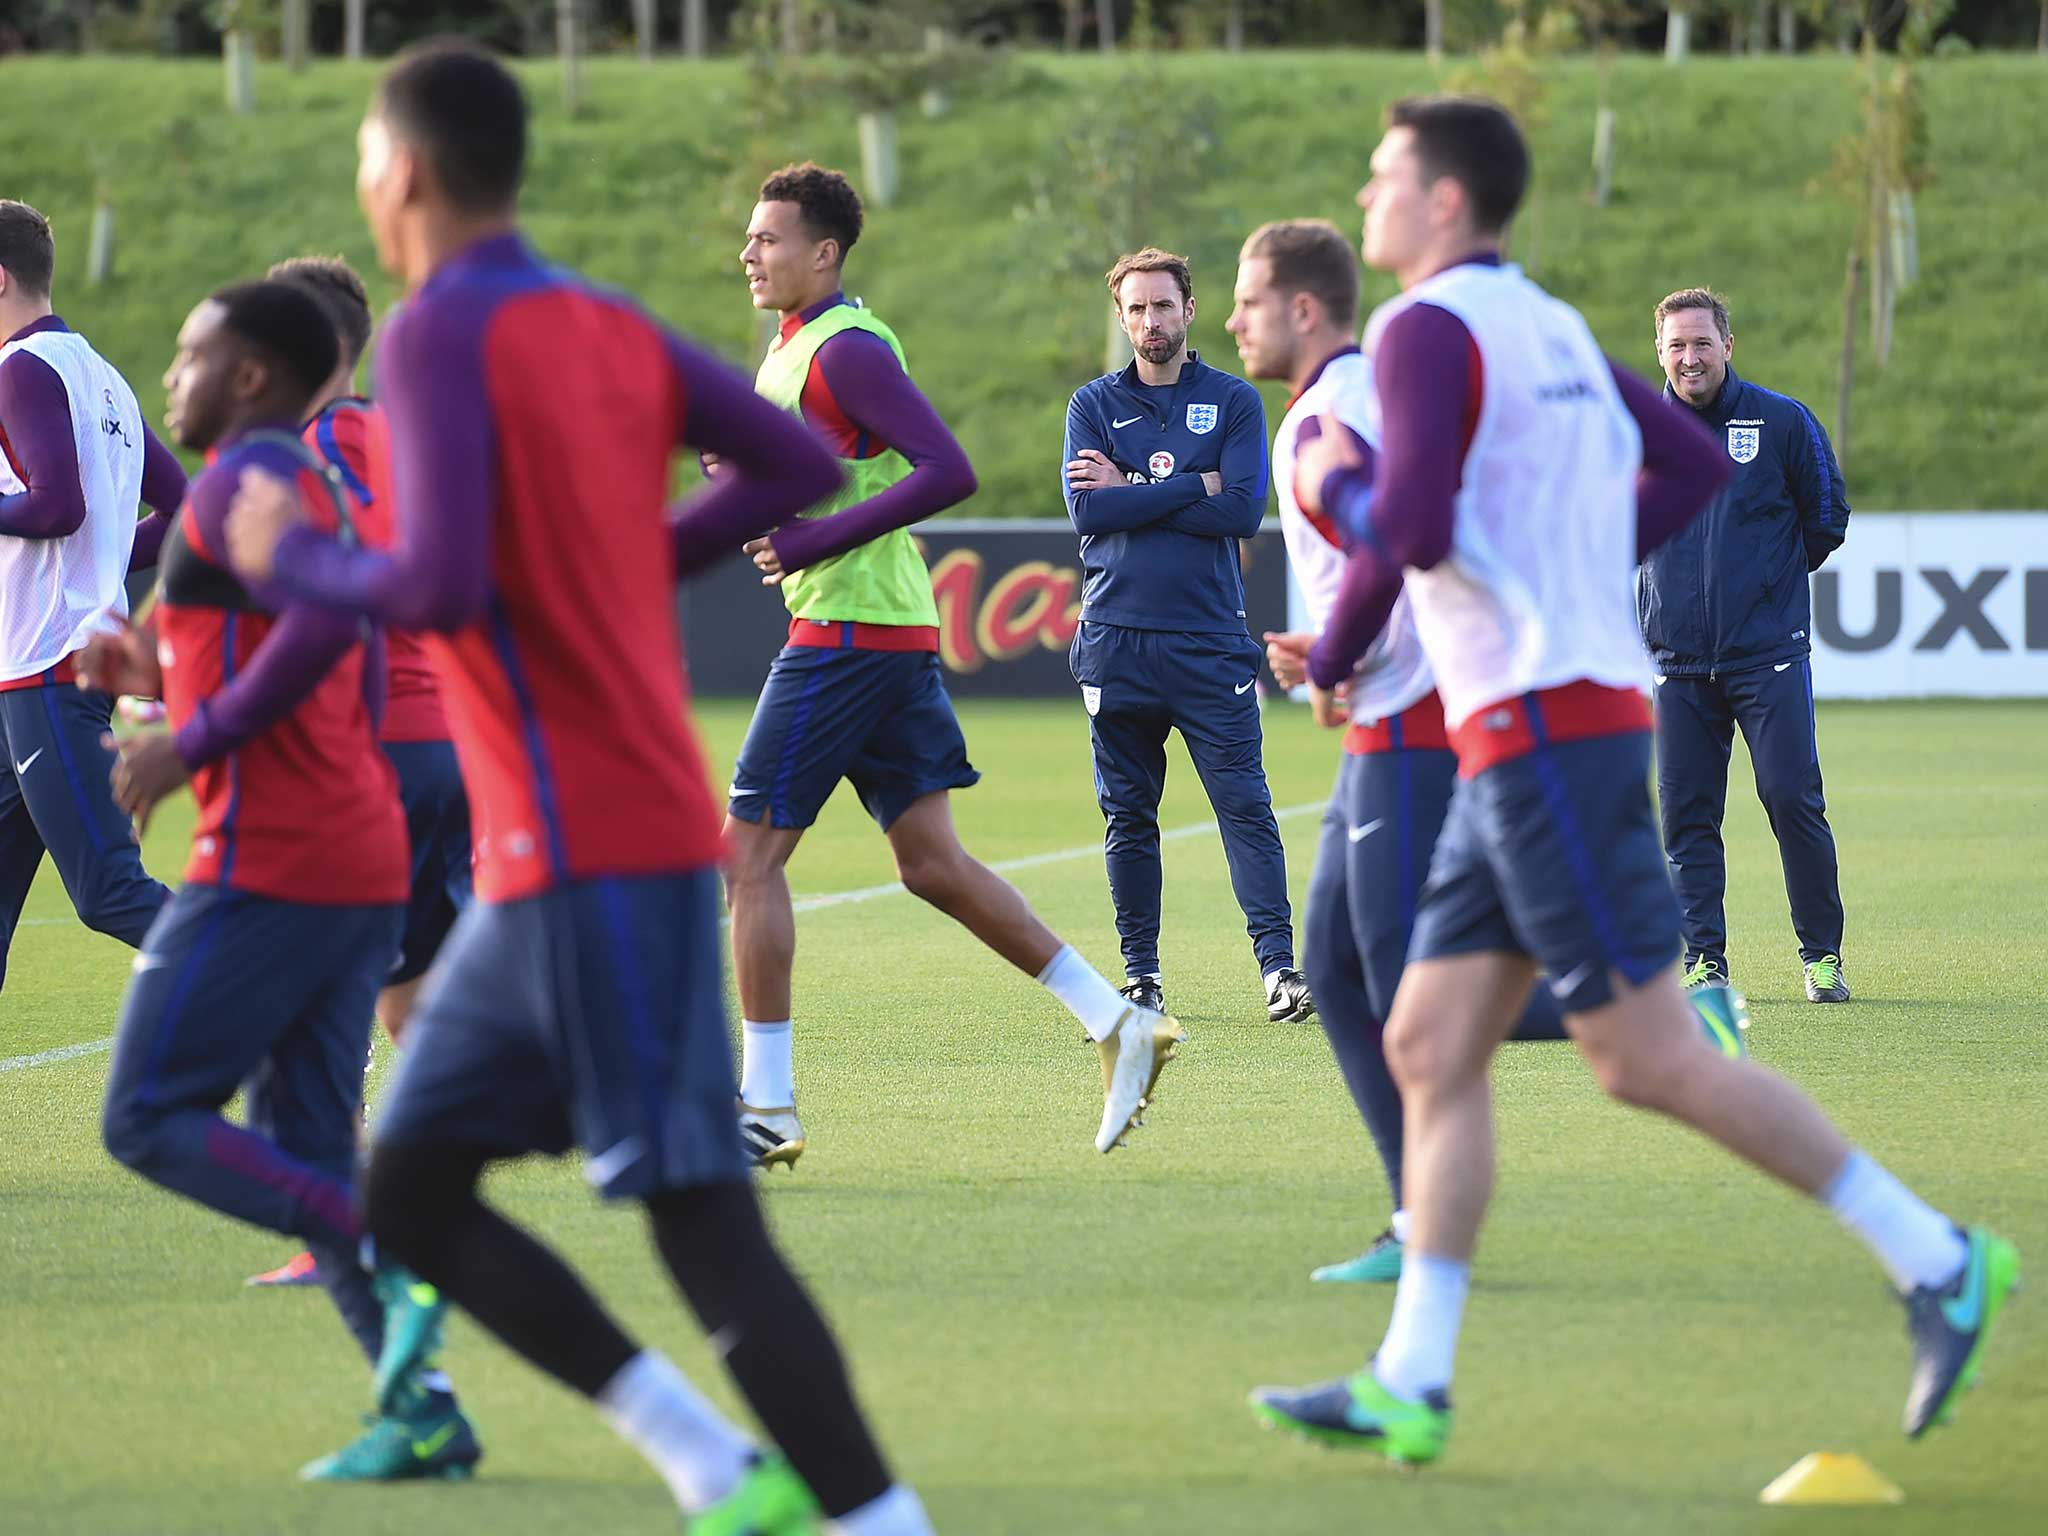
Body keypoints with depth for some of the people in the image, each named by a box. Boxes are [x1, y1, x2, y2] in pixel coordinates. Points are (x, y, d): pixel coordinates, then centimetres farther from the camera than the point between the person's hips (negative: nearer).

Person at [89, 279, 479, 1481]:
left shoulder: (247, 478, -9)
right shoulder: (325, 491, 21)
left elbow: (323, 625, -26)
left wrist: (192, 744, -18)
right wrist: (166, 679, 23)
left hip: (269, 865, -9)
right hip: (367, 859, 9)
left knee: (150, 1121, -3)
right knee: (303, 1158, 8)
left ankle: (392, 1247, -17)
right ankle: (423, 1408, -1)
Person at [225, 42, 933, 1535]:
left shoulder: (439, 336, -13)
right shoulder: (613, 330, 13)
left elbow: (441, 587, -23)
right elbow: (798, 467, 14)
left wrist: (294, 557, -5)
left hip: (593, 859, -9)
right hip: (538, 865, 9)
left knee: (703, 1217, -9)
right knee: (409, 1196, 11)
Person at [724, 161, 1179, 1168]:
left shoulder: (845, 350, -14)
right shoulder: (792, 346, 16)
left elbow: (946, 471, -23)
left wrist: (816, 540, -22)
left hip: (851, 631, -10)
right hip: (895, 632, 10)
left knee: (751, 852, -5)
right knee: (932, 864, 9)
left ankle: (765, 1108, -2)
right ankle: (1117, 1023, 7)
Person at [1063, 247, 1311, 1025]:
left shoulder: (1234, 401, 7)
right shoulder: (1095, 404, 10)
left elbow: (1244, 510, -7)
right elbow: (1086, 511, -5)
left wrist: (1131, 493, -6)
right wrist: (1195, 486, -8)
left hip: (1210, 640, -1)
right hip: (1116, 640, 1)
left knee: (1245, 803, -8)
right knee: (1127, 815, 5)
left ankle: (1278, 963, -11)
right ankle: (1141, 974, 11)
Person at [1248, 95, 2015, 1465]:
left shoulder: (1428, 328, -10)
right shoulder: (1548, 326, 17)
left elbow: (1411, 528, -22)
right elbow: (1695, 465, 27)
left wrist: (1333, 485, -2)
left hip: (1544, 727, -10)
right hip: (1521, 743, 10)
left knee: (1651, 1060, -8)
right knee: (1431, 1048, 6)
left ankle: (1934, 1261, -5)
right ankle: (1409, 1389, 3)